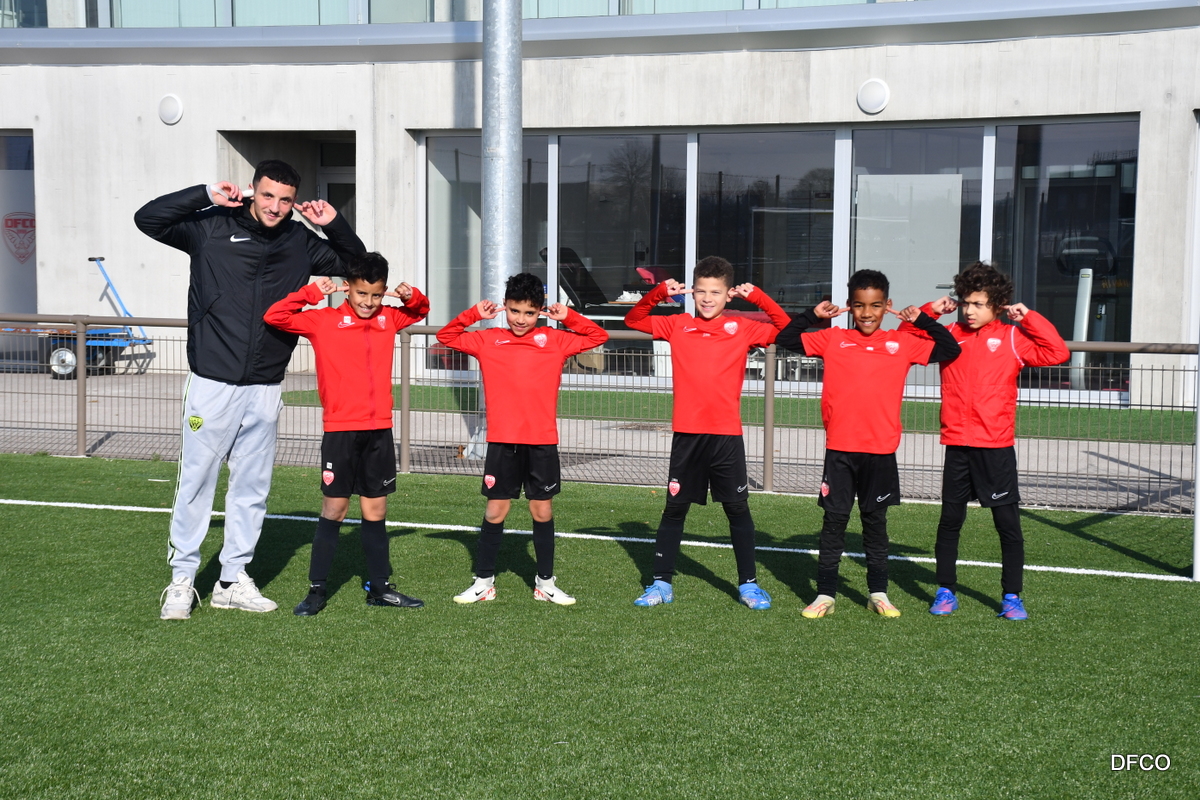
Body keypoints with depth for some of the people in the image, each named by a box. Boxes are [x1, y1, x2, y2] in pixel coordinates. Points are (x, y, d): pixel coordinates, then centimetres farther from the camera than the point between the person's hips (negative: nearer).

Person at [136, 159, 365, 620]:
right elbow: (148, 219, -6)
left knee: (252, 487, 9)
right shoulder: (213, 227, -1)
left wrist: (333, 225, 2)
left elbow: (356, 261, 19)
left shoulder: (301, 242, 9)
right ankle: (182, 580, 13)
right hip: (213, 383, -4)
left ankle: (233, 580, 21)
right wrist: (207, 195, -11)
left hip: (265, 389, 4)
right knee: (196, 481, 1)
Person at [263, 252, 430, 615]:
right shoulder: (324, 321, -3)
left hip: (379, 431, 4)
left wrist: (412, 296, 6)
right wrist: (311, 292, -14)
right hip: (340, 430, -4)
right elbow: (274, 316, -8)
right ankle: (317, 588, 9)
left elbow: (420, 311, 28)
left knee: (376, 508, 10)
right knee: (334, 507, 0)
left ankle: (379, 587, 18)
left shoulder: (389, 319, 9)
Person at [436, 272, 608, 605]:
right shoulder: (488, 340, 5)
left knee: (543, 510, 7)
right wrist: (474, 313, 0)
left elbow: (598, 336, 11)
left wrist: (568, 316, 1)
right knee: (495, 510, 4)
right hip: (501, 441, 0)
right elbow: (446, 336, 12)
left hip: (543, 442, 0)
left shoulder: (555, 341, 5)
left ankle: (545, 583, 19)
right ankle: (483, 582, 15)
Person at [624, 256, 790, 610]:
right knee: (675, 508, 8)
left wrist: (758, 296, -11)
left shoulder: (742, 329, 1)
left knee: (738, 508, 7)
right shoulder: (677, 326, 5)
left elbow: (785, 327, -2)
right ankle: (662, 583, 17)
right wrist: (659, 292, -4)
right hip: (686, 434, 1)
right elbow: (634, 319, 11)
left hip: (727, 435, -1)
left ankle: (748, 583, 18)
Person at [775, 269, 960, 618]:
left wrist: (922, 321, 0)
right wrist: (813, 315, -3)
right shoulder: (833, 339, 3)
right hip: (839, 449, -1)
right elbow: (786, 339, 4)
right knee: (834, 520, 4)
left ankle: (878, 593, 23)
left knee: (875, 521, 12)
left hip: (881, 450, 1)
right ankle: (825, 594, 12)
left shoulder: (902, 343, 5)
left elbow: (950, 350, 5)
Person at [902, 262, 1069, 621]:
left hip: (996, 446, -2)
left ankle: (1012, 597, 11)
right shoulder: (949, 335, 8)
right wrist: (930, 311, 2)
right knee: (950, 520, 8)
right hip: (957, 445, 2)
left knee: (1008, 523, 1)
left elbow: (1057, 352, -8)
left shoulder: (1011, 338, 1)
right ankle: (946, 592, 19)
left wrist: (1028, 318, -8)